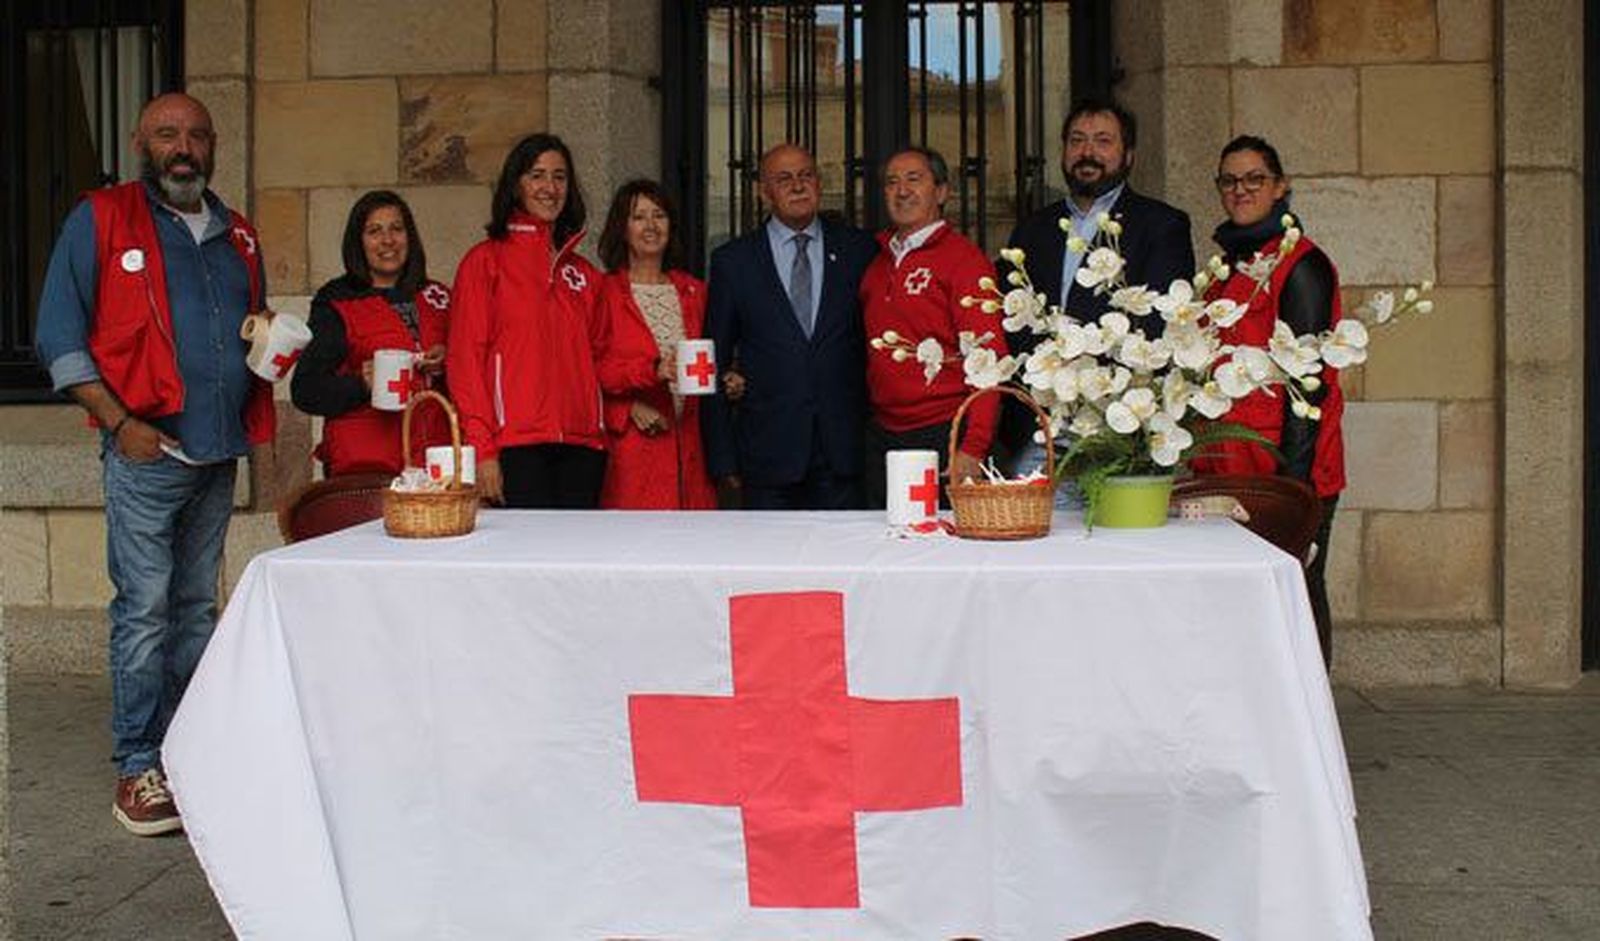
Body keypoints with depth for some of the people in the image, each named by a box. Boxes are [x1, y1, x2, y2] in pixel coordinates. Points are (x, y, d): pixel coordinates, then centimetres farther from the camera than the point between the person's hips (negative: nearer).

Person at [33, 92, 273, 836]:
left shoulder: (236, 235, 16)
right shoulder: (100, 219, 0)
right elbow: (59, 338, -4)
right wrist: (118, 422, -13)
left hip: (218, 453, 6)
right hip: (145, 452, -5)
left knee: (196, 606, 12)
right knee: (144, 608, -5)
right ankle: (138, 769, 2)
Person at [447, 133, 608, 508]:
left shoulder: (584, 273, 19)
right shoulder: (486, 261, 4)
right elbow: (464, 358, -3)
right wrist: (482, 448, -11)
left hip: (582, 444, 5)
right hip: (517, 443, -5)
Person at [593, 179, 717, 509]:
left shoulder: (693, 291, 17)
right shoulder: (605, 291, 1)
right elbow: (594, 370, -5)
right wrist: (653, 370, -16)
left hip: (689, 444, 4)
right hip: (631, 448, -4)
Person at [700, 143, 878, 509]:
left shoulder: (858, 250, 8)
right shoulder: (732, 260, 5)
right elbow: (716, 364, 6)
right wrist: (723, 459, 1)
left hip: (844, 453, 1)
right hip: (768, 456, -1)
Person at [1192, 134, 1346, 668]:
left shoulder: (1300, 265, -7)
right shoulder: (1228, 267, 17)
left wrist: (1293, 475, -17)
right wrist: (1202, 464, 16)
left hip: (1282, 469, -8)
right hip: (1229, 468, 8)